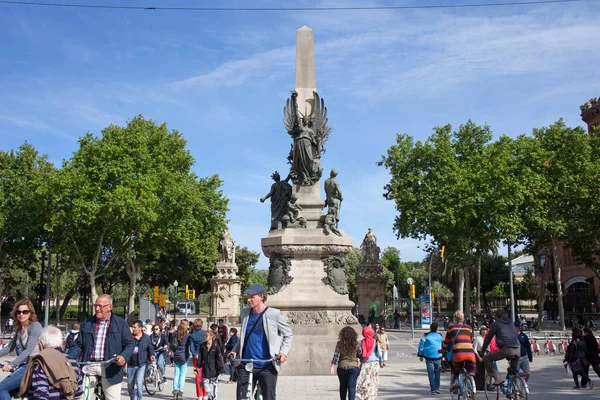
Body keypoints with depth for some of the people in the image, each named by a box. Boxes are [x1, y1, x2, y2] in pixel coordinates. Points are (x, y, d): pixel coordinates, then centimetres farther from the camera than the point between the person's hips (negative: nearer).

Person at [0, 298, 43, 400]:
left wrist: (12, 364, -30)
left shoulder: (35, 326, -12)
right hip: (23, 366, 8)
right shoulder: (19, 328, 14)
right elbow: (10, 347, 24)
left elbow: (29, 350, -21)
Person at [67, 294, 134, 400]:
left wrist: (124, 356, -18)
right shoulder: (87, 323, 14)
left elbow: (130, 343, 2)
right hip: (88, 366, 3)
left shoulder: (120, 323, 4)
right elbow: (78, 345, 14)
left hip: (110, 368, -3)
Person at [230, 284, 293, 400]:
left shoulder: (274, 314, -6)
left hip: (267, 367, -4)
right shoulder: (245, 312, 8)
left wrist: (283, 352, -10)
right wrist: (235, 350, 5)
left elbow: (288, 335, 4)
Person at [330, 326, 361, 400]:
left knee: (343, 386, 17)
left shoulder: (339, 343, -4)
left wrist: (333, 366, -6)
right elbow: (360, 355, 1)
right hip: (354, 367, -1)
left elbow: (336, 356, -8)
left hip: (342, 367, 1)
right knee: (352, 386, -2)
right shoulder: (356, 343, -3)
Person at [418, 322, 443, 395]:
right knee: (437, 373, 12)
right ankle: (437, 388, 13)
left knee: (431, 373, 1)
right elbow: (443, 346, 16)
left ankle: (433, 389, -3)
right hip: (438, 357, 2)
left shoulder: (426, 336, -3)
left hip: (429, 357, -2)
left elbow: (421, 346, -1)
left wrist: (420, 355, 8)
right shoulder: (440, 336, 5)